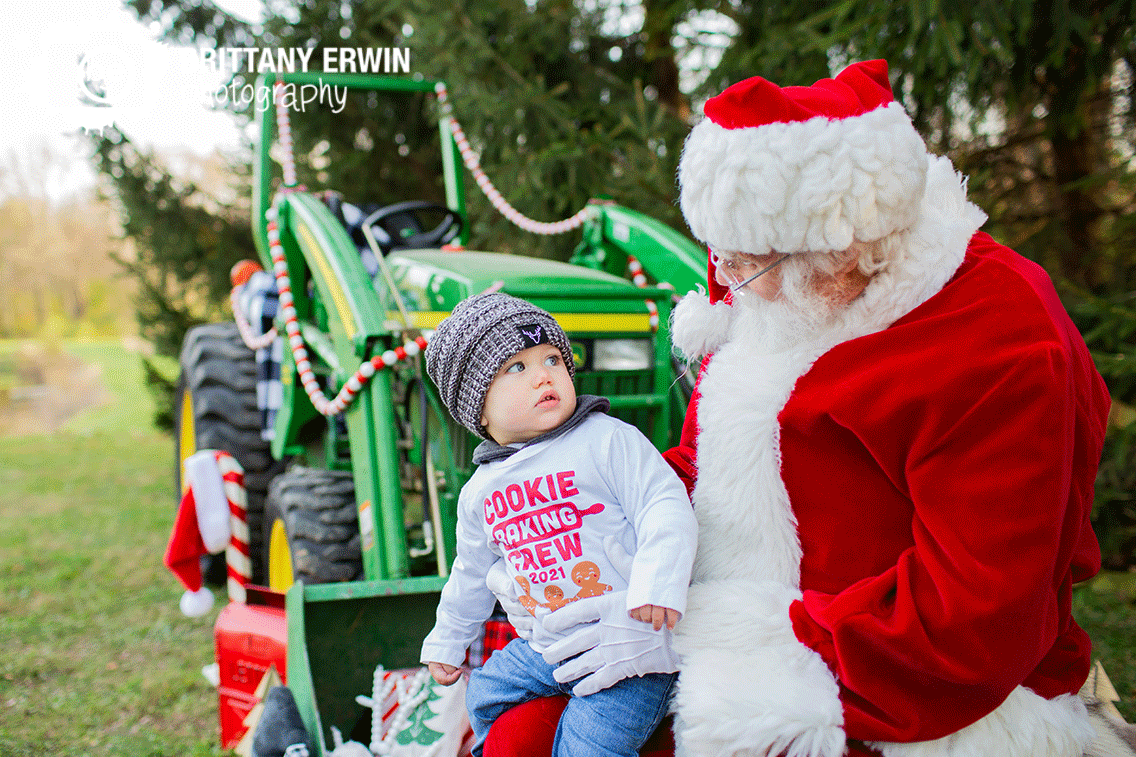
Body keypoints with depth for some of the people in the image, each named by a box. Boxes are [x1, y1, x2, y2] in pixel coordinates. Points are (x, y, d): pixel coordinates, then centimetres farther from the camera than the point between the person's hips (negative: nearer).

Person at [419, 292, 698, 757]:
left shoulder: (606, 439, -12)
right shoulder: (480, 492, 6)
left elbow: (664, 506, -19)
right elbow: (472, 575, 22)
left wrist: (657, 580, -34)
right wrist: (447, 641, 30)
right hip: (543, 648, 7)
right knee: (485, 693, 20)